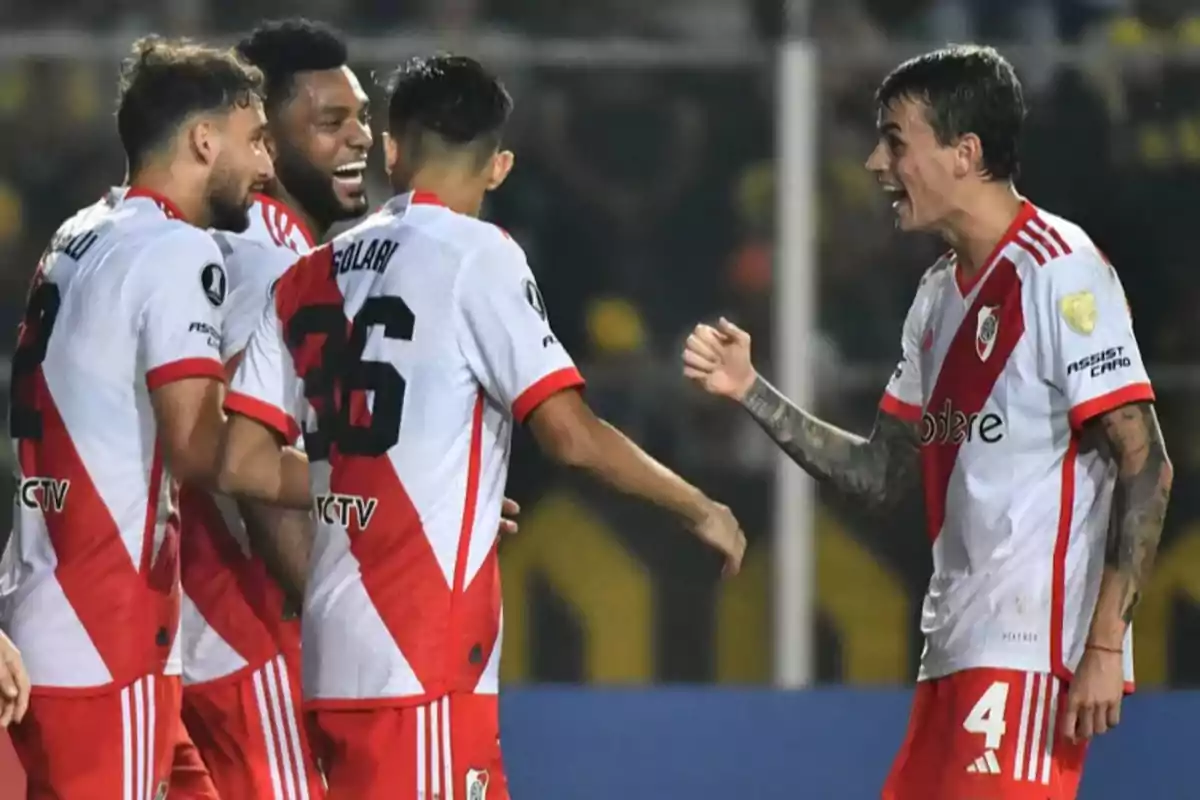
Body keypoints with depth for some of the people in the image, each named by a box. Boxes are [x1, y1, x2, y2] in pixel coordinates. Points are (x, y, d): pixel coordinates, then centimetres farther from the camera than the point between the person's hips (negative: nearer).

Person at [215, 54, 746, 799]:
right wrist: (699, 508, 2)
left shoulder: (311, 278, 12)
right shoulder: (477, 255, -6)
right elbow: (570, 434, -12)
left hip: (340, 644, 7)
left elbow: (244, 465, 10)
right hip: (422, 655, -7)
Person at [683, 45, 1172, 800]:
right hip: (957, 651, 9)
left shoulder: (1060, 271, -11)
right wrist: (752, 392, 8)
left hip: (1032, 655, -9)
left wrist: (1104, 645, -20)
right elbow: (885, 475, 18)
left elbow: (1145, 468, -15)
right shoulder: (941, 293, 16)